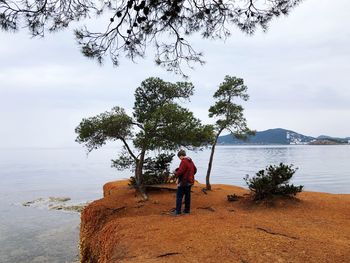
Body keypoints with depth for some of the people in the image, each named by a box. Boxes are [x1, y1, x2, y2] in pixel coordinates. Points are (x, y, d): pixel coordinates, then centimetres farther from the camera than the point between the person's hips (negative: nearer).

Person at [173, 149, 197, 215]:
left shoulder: (183, 161, -18)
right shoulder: (190, 161, 11)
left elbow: (180, 171, -24)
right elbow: (195, 170, 19)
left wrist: (176, 173, -5)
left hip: (183, 182, -9)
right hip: (190, 181, 9)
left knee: (179, 196, -2)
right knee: (187, 195, 14)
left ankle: (178, 211, -1)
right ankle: (187, 210, 20)